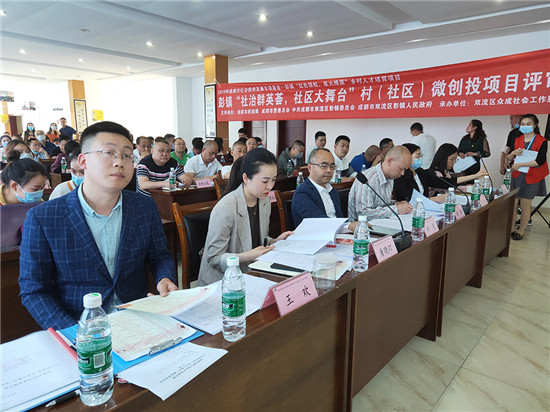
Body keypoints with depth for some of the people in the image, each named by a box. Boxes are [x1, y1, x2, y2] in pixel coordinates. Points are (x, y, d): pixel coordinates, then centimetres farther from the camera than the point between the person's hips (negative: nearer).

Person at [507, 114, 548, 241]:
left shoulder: (542, 141, -4)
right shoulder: (517, 140, 10)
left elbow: (540, 161, -14)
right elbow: (509, 158, 12)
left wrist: (519, 164, -15)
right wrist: (513, 153, -10)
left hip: (531, 178, -4)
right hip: (517, 176, 4)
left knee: (525, 206, 0)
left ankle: (521, 230, 15)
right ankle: (511, 228, 13)